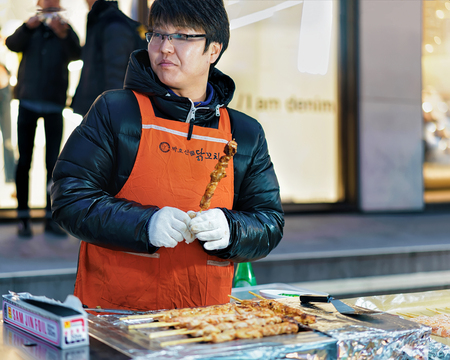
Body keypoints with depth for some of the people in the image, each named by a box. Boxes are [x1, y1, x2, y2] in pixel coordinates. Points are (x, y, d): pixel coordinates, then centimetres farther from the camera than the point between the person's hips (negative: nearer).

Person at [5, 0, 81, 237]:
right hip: (28, 102, 1)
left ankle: (51, 217, 7)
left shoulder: (66, 31, 4)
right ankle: (23, 216, 7)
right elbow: (12, 44, -12)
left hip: (54, 105, -1)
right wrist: (28, 26, -32)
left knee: (53, 162, 0)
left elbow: (76, 54, -16)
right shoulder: (30, 31, 8)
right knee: (24, 161, 1)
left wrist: (63, 34, -36)